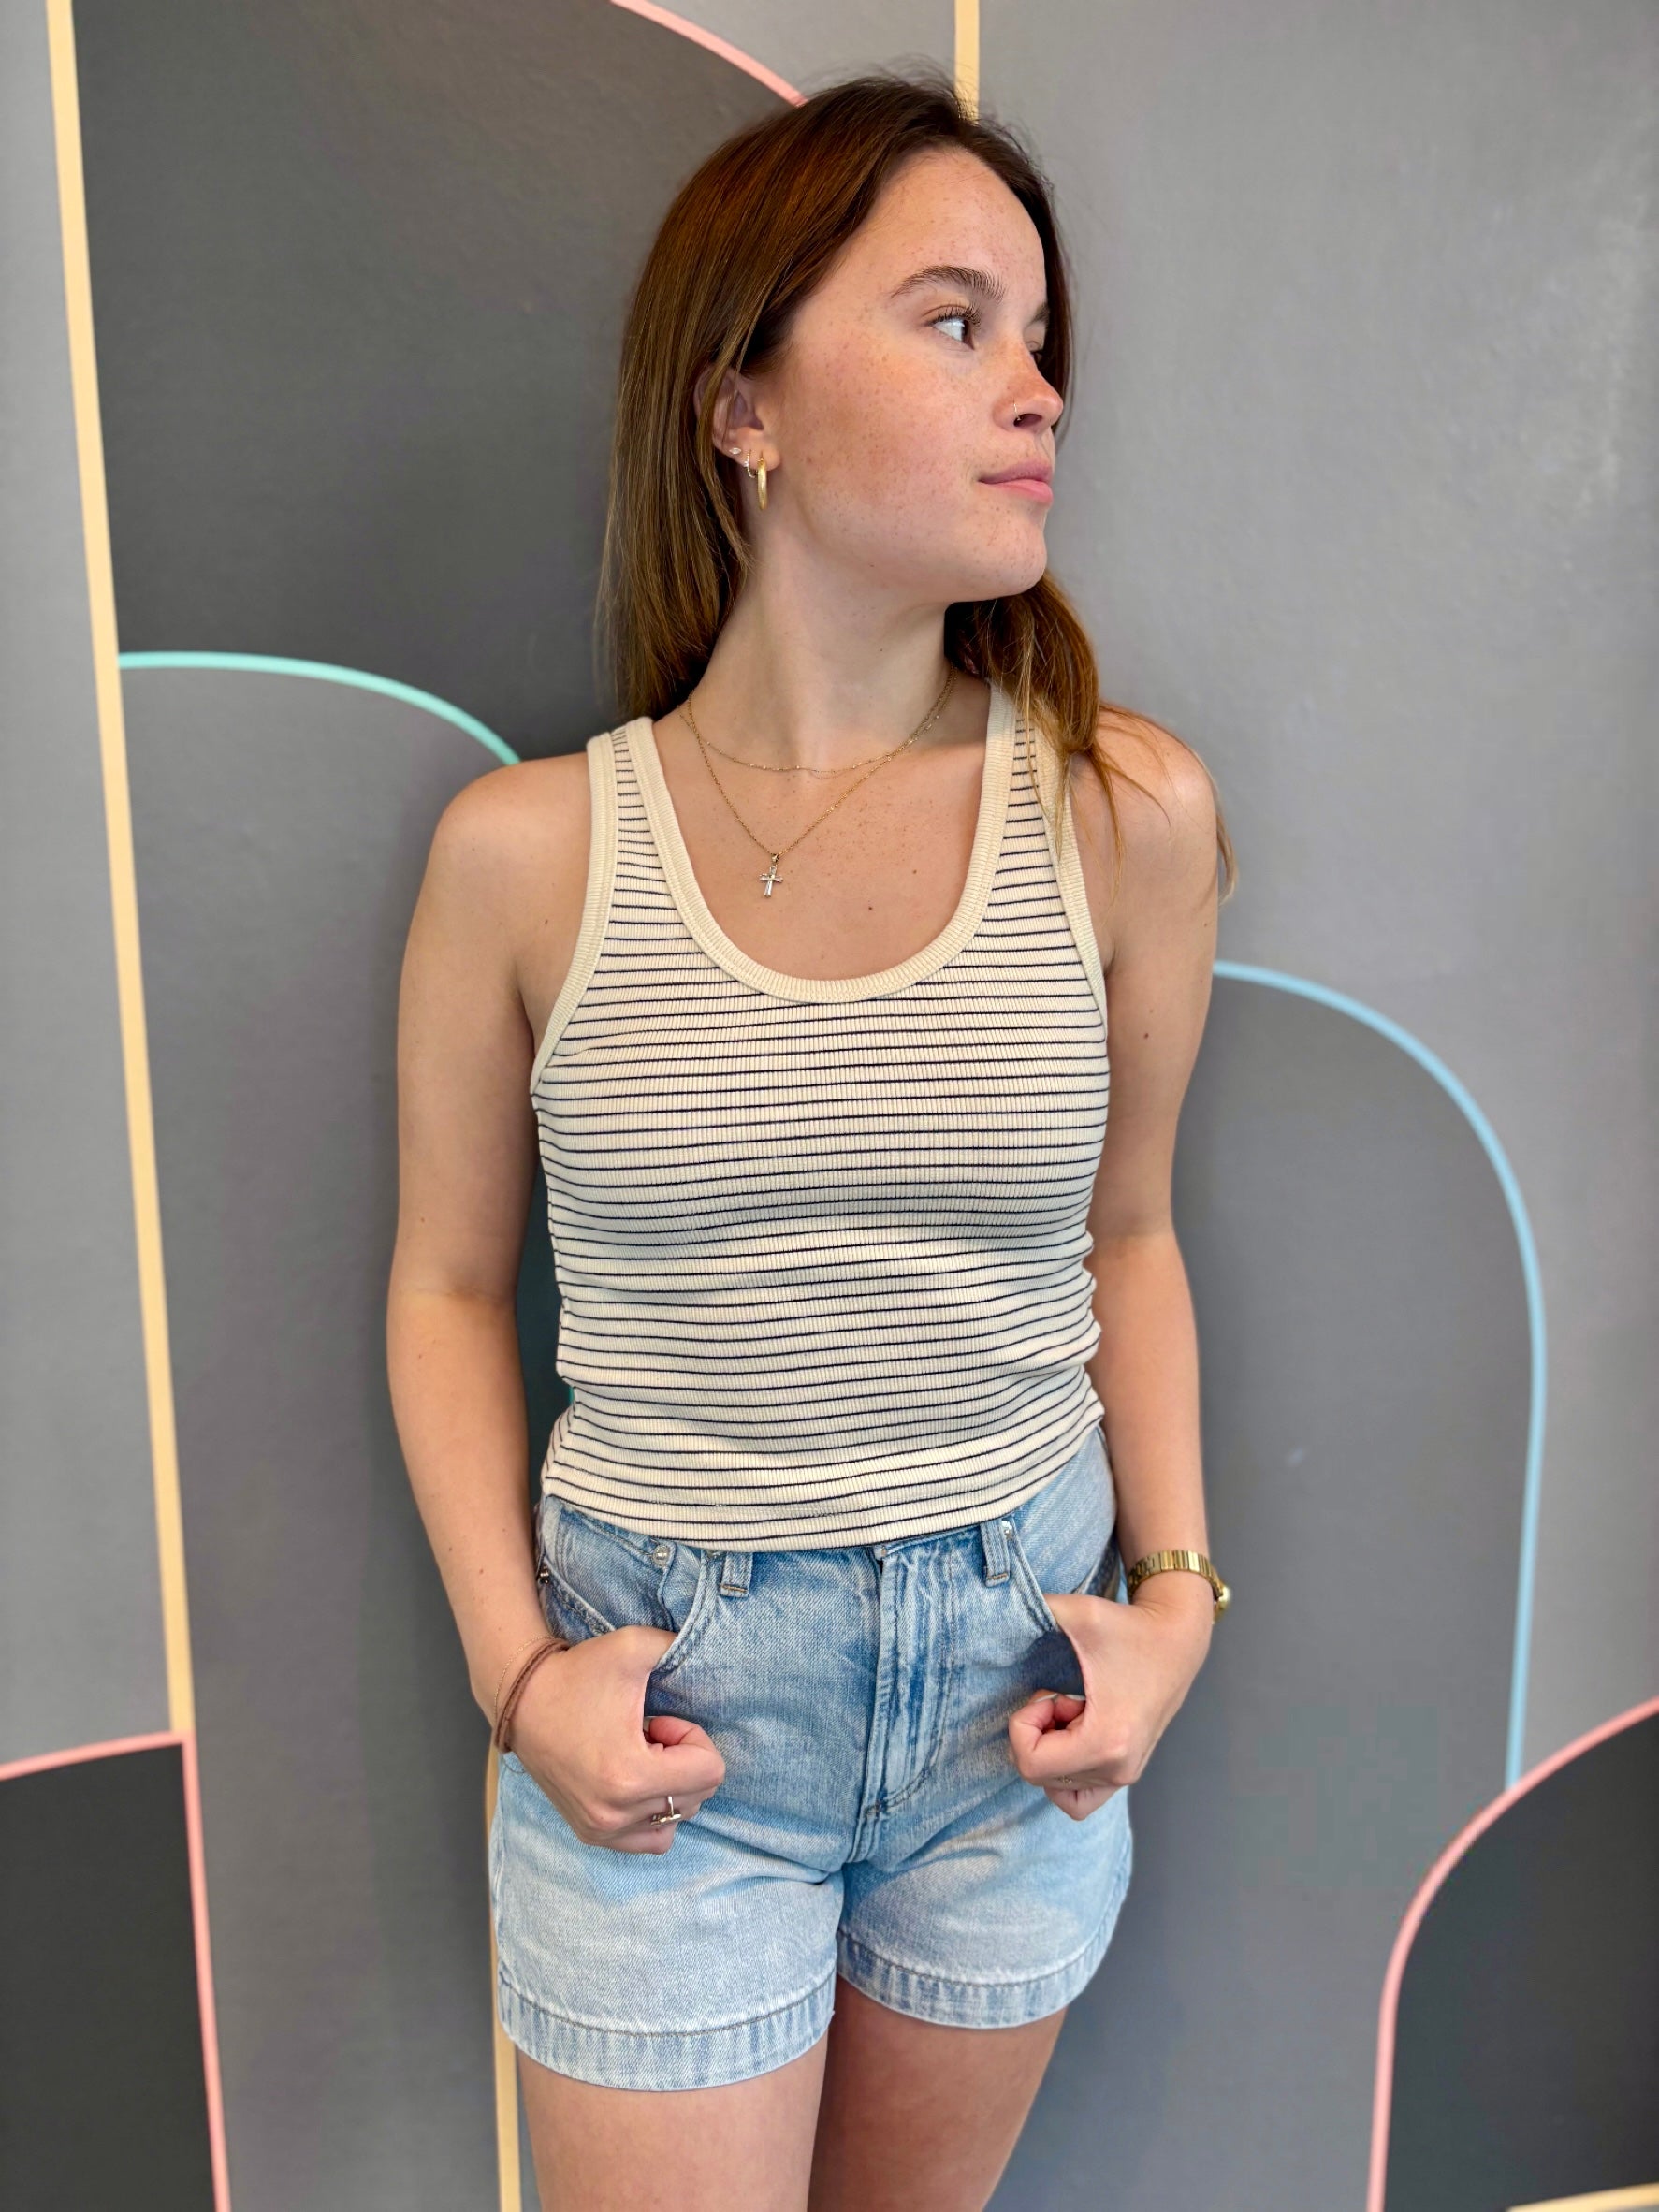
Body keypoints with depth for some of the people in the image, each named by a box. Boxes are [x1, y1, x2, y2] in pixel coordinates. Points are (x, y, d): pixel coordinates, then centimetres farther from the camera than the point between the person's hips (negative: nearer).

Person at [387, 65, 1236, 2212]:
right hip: (662, 1706, -2)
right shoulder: (526, 850, -12)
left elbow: (1125, 1236, 4)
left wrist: (1176, 1591, -3)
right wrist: (517, 1668, -8)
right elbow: (448, 1285, -1)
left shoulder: (1125, 812, -9)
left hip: (1020, 1672, 3)